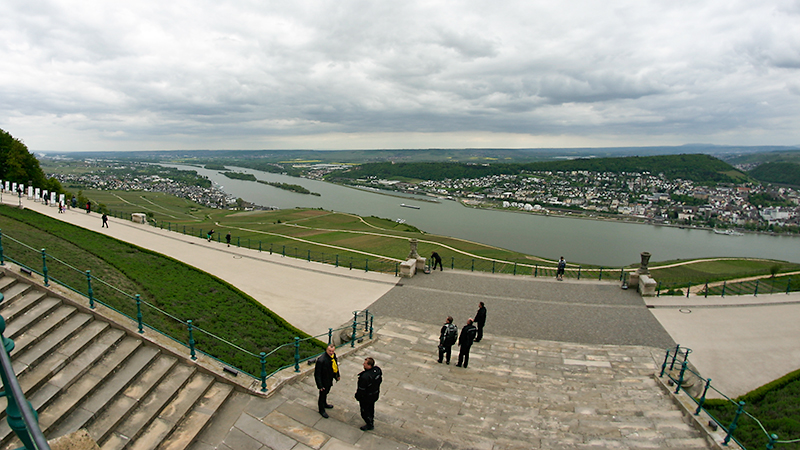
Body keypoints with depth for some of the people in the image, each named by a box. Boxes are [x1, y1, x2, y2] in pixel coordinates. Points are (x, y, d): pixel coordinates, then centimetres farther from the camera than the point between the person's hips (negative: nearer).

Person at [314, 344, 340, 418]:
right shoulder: (321, 360, -35)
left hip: (330, 379, 7)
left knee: (326, 392, 29)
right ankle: (321, 410, 38)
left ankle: (324, 404, 55)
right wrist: (320, 385, -22)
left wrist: (337, 375, 17)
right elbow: (317, 374, -26)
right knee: (322, 395, 15)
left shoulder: (333, 355, -12)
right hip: (324, 381, -7)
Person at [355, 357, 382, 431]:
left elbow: (361, 389, -27)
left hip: (366, 398, -7)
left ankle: (369, 425, 38)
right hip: (375, 394, 7)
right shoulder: (378, 369, -17)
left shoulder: (365, 377, -40)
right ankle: (371, 420, 52)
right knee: (371, 408, 31)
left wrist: (357, 396, -8)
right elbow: (380, 380, 1)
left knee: (365, 411, 19)